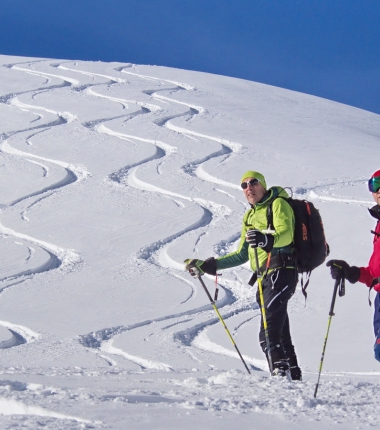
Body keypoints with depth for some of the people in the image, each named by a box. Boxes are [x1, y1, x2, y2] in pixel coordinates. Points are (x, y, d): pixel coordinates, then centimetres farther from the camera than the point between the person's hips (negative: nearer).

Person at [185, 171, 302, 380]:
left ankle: (280, 370, -30)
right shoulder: (250, 216, 26)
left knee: (269, 334, -21)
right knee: (279, 332, 9)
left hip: (281, 270, -9)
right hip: (265, 277, 9)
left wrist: (267, 239, -41)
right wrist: (207, 265, 25)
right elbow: (242, 255, 31)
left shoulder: (278, 204, 1)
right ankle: (294, 375, 12)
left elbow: (285, 234, -19)